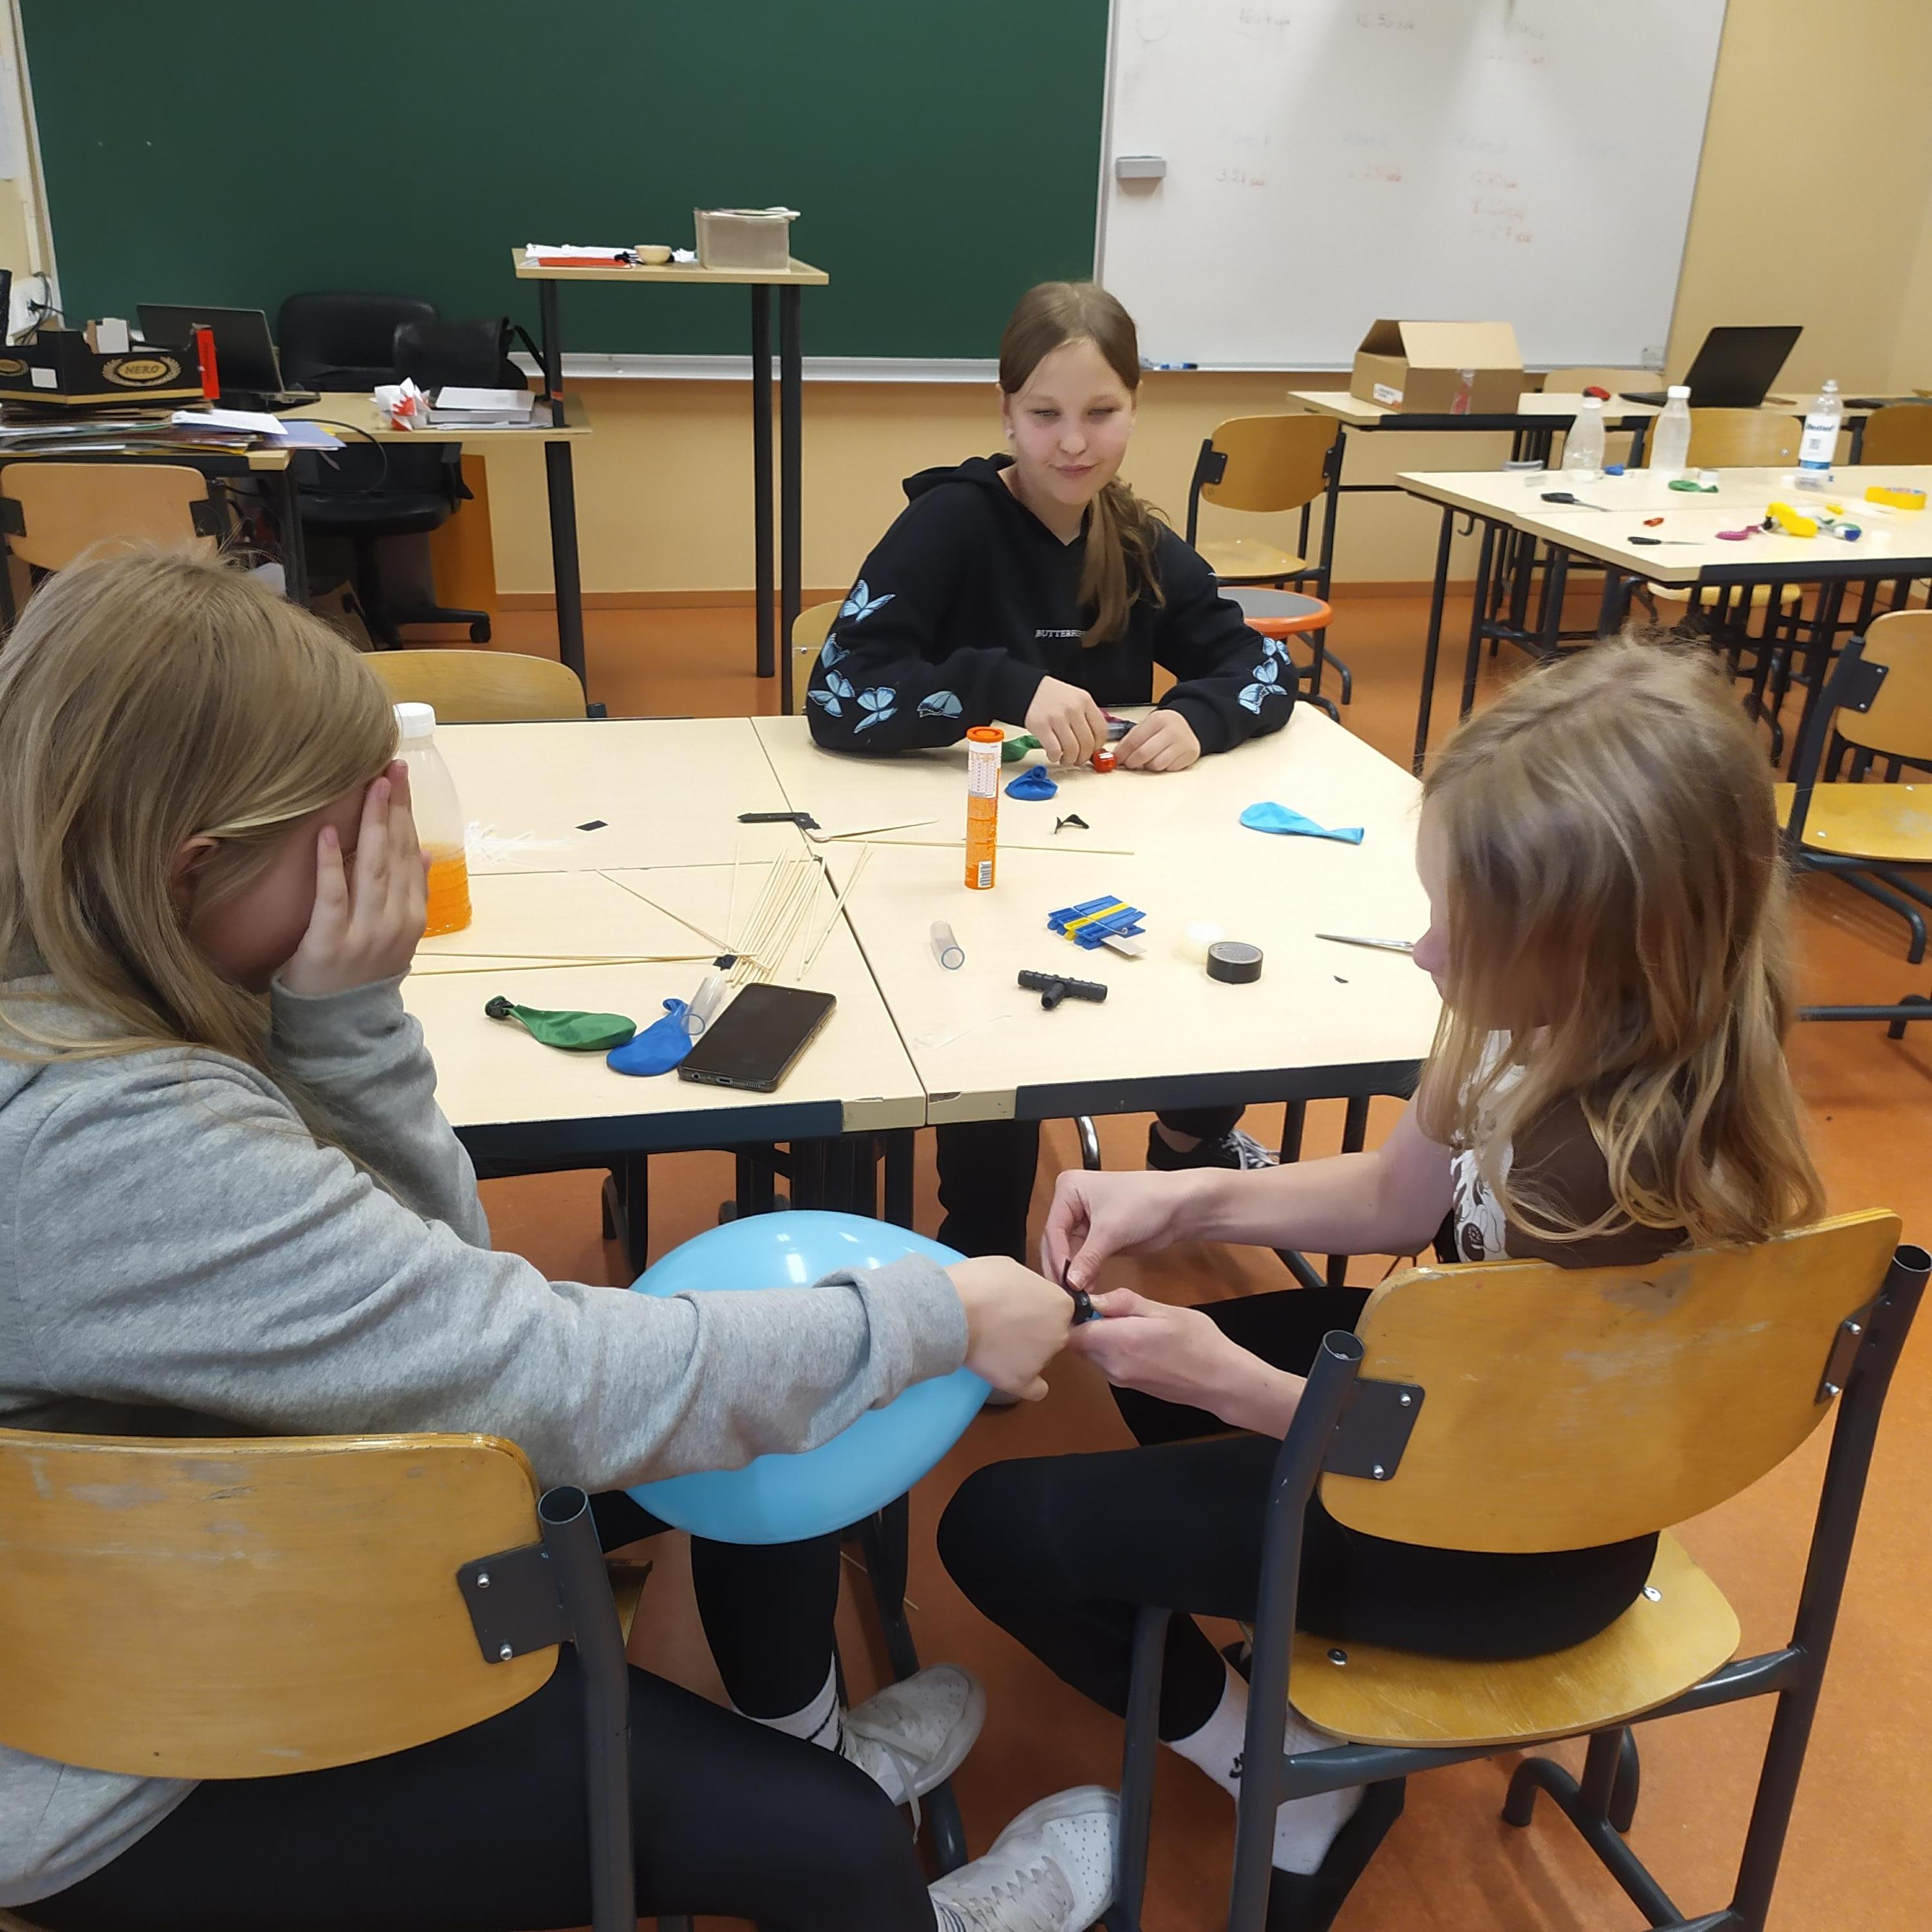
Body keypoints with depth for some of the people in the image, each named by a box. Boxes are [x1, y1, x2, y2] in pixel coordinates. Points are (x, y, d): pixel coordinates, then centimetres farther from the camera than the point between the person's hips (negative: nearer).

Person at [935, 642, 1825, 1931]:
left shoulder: (1618, 1174, -39)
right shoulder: (1581, 1026, -16)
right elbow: (1399, 1195, 0)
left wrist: (1230, 1382, -28)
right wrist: (1185, 1201, -10)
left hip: (1514, 1548, -8)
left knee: (997, 1529, -2)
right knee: (1149, 1343, 26)